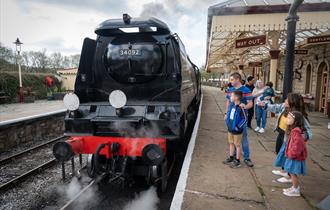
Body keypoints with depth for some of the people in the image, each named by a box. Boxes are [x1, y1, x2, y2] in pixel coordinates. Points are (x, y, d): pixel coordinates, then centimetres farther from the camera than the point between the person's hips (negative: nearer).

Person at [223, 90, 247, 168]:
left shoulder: (240, 108, -23)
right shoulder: (231, 104, 0)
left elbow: (245, 118, -20)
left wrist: (238, 127, -17)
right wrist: (227, 122, 12)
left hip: (236, 130, -8)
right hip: (230, 129, 8)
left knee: (237, 145, 6)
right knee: (231, 143, 19)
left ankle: (237, 162, 19)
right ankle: (231, 158, 35)